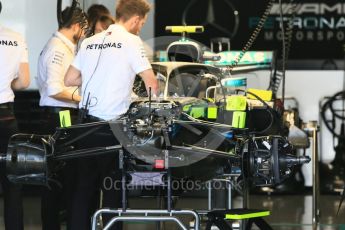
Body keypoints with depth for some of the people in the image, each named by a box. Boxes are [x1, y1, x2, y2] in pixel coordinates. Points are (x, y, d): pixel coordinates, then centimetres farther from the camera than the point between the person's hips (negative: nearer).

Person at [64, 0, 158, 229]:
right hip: (112, 123, -6)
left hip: (87, 121, 6)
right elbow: (152, 83, -9)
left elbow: (70, 80, 13)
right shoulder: (131, 41, -7)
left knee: (84, 183, 10)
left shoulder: (90, 42, 11)